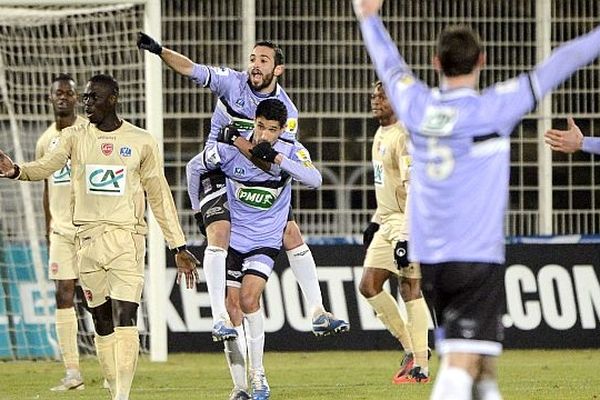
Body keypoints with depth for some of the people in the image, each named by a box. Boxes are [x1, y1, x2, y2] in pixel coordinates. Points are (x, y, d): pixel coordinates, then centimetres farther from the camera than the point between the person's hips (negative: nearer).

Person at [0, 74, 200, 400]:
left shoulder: (141, 141, 4)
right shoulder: (75, 137, 7)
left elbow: (159, 197, 8)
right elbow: (46, 166, -12)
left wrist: (179, 248, 8)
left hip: (127, 238, -3)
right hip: (87, 238, 3)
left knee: (125, 319, -15)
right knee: (102, 322, 6)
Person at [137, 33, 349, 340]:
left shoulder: (287, 111, -6)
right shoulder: (232, 82, -7)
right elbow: (192, 69, -15)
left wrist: (243, 143, -27)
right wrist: (159, 51, -31)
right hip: (219, 174, -3)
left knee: (293, 235, -2)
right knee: (219, 233, -23)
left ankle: (318, 314, 6)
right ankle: (219, 319, -22)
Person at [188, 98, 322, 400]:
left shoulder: (290, 152, -11)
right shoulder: (230, 150, -12)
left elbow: (314, 180, -29)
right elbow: (194, 168, 6)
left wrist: (278, 158, -36)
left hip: (265, 242, -1)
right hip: (231, 237, 1)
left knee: (249, 299, -20)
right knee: (232, 307, -1)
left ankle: (258, 375, -7)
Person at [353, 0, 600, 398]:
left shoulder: (416, 107, 3)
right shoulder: (492, 109, -10)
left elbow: (390, 64, 23)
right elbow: (555, 68, -5)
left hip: (426, 259, 6)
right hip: (476, 259, -6)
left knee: (484, 365, 20)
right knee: (460, 367, -12)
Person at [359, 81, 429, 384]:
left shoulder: (404, 136, -15)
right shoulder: (380, 135, 16)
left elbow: (413, 188, -22)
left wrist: (406, 237, -27)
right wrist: (375, 222, 25)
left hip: (409, 222, -10)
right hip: (387, 222, 10)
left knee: (410, 289, -8)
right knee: (368, 286, 4)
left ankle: (420, 366, -5)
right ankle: (410, 348, 14)